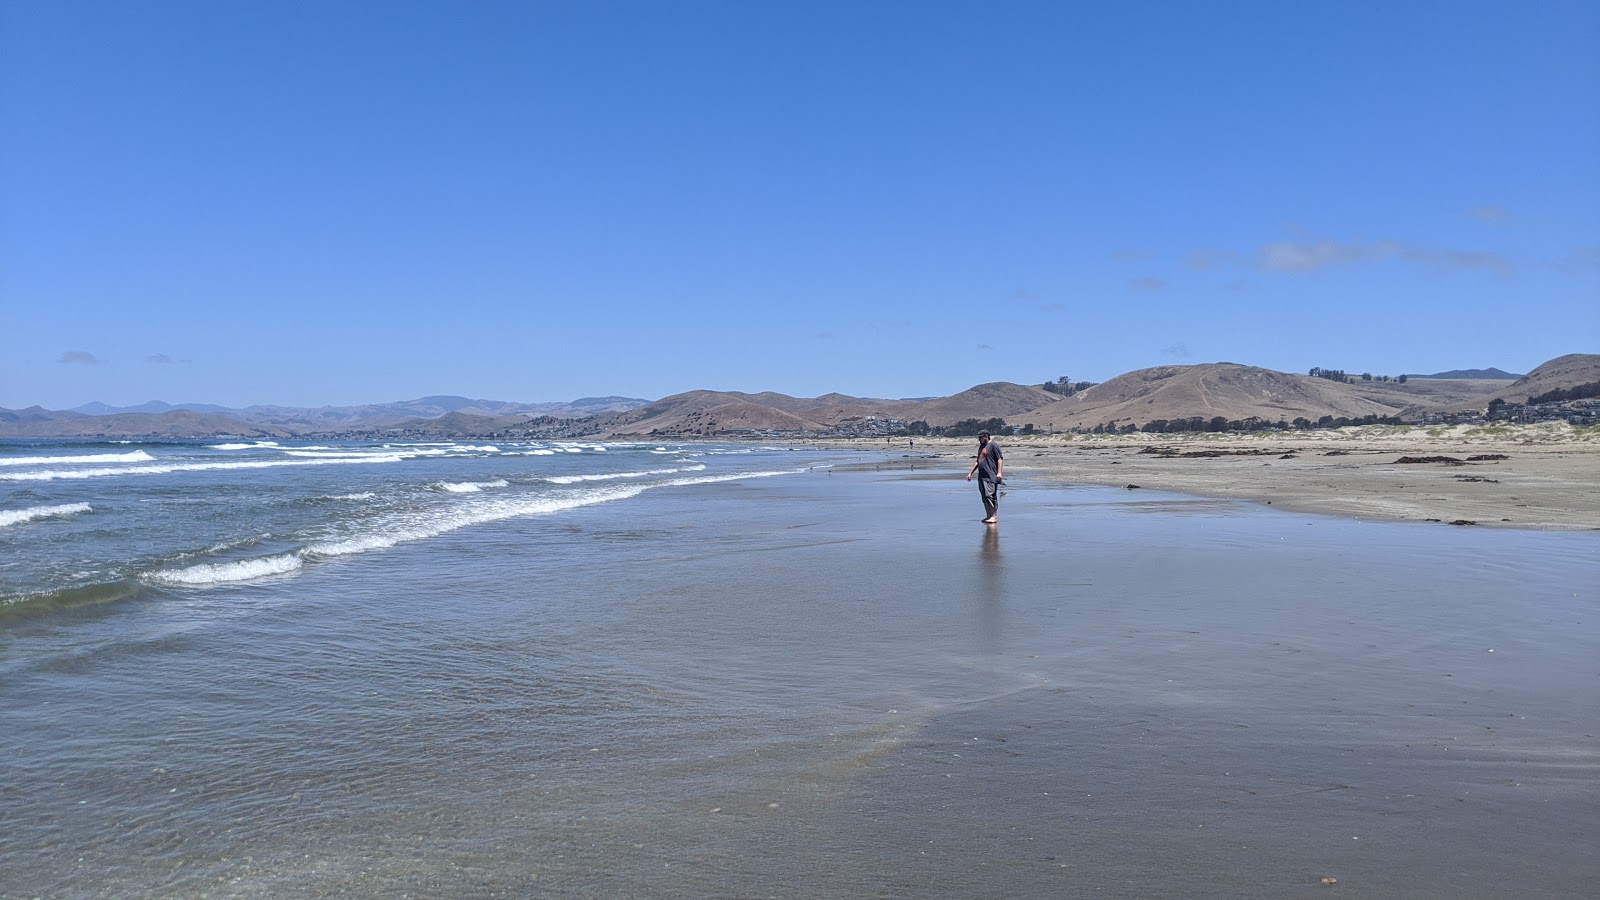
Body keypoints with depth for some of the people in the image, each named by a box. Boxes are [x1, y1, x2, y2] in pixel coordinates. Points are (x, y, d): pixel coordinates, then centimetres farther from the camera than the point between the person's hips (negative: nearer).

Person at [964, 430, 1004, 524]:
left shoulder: (993, 445, -4)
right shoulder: (981, 447, 22)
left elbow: (1000, 459, -10)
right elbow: (978, 462, 29)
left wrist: (999, 472, -20)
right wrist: (971, 473, 26)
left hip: (991, 476, -9)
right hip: (981, 476, 9)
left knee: (990, 496, -12)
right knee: (984, 497, 7)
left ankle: (994, 517, -9)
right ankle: (988, 516, 12)